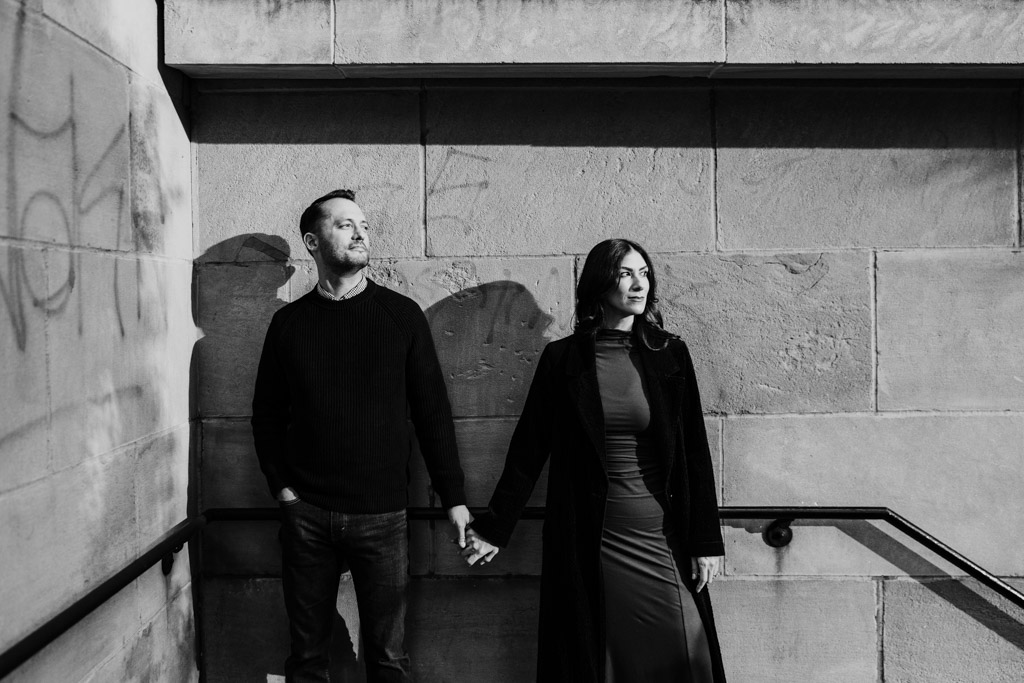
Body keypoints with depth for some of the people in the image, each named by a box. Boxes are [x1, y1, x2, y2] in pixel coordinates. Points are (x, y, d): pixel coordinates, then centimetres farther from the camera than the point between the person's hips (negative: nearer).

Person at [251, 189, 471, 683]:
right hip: (305, 513, 1)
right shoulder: (289, 322, 4)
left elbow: (432, 411, 0)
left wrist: (454, 498, -1)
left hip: (382, 514, -1)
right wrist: (281, 487, -1)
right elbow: (267, 413, 10)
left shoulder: (402, 315, -1)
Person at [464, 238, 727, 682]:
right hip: (587, 541, -1)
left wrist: (707, 542, 1)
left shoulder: (669, 354, 2)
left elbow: (694, 451, 2)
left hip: (661, 537, 1)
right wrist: (494, 528, 3)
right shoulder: (562, 358, -1)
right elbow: (528, 449, 3)